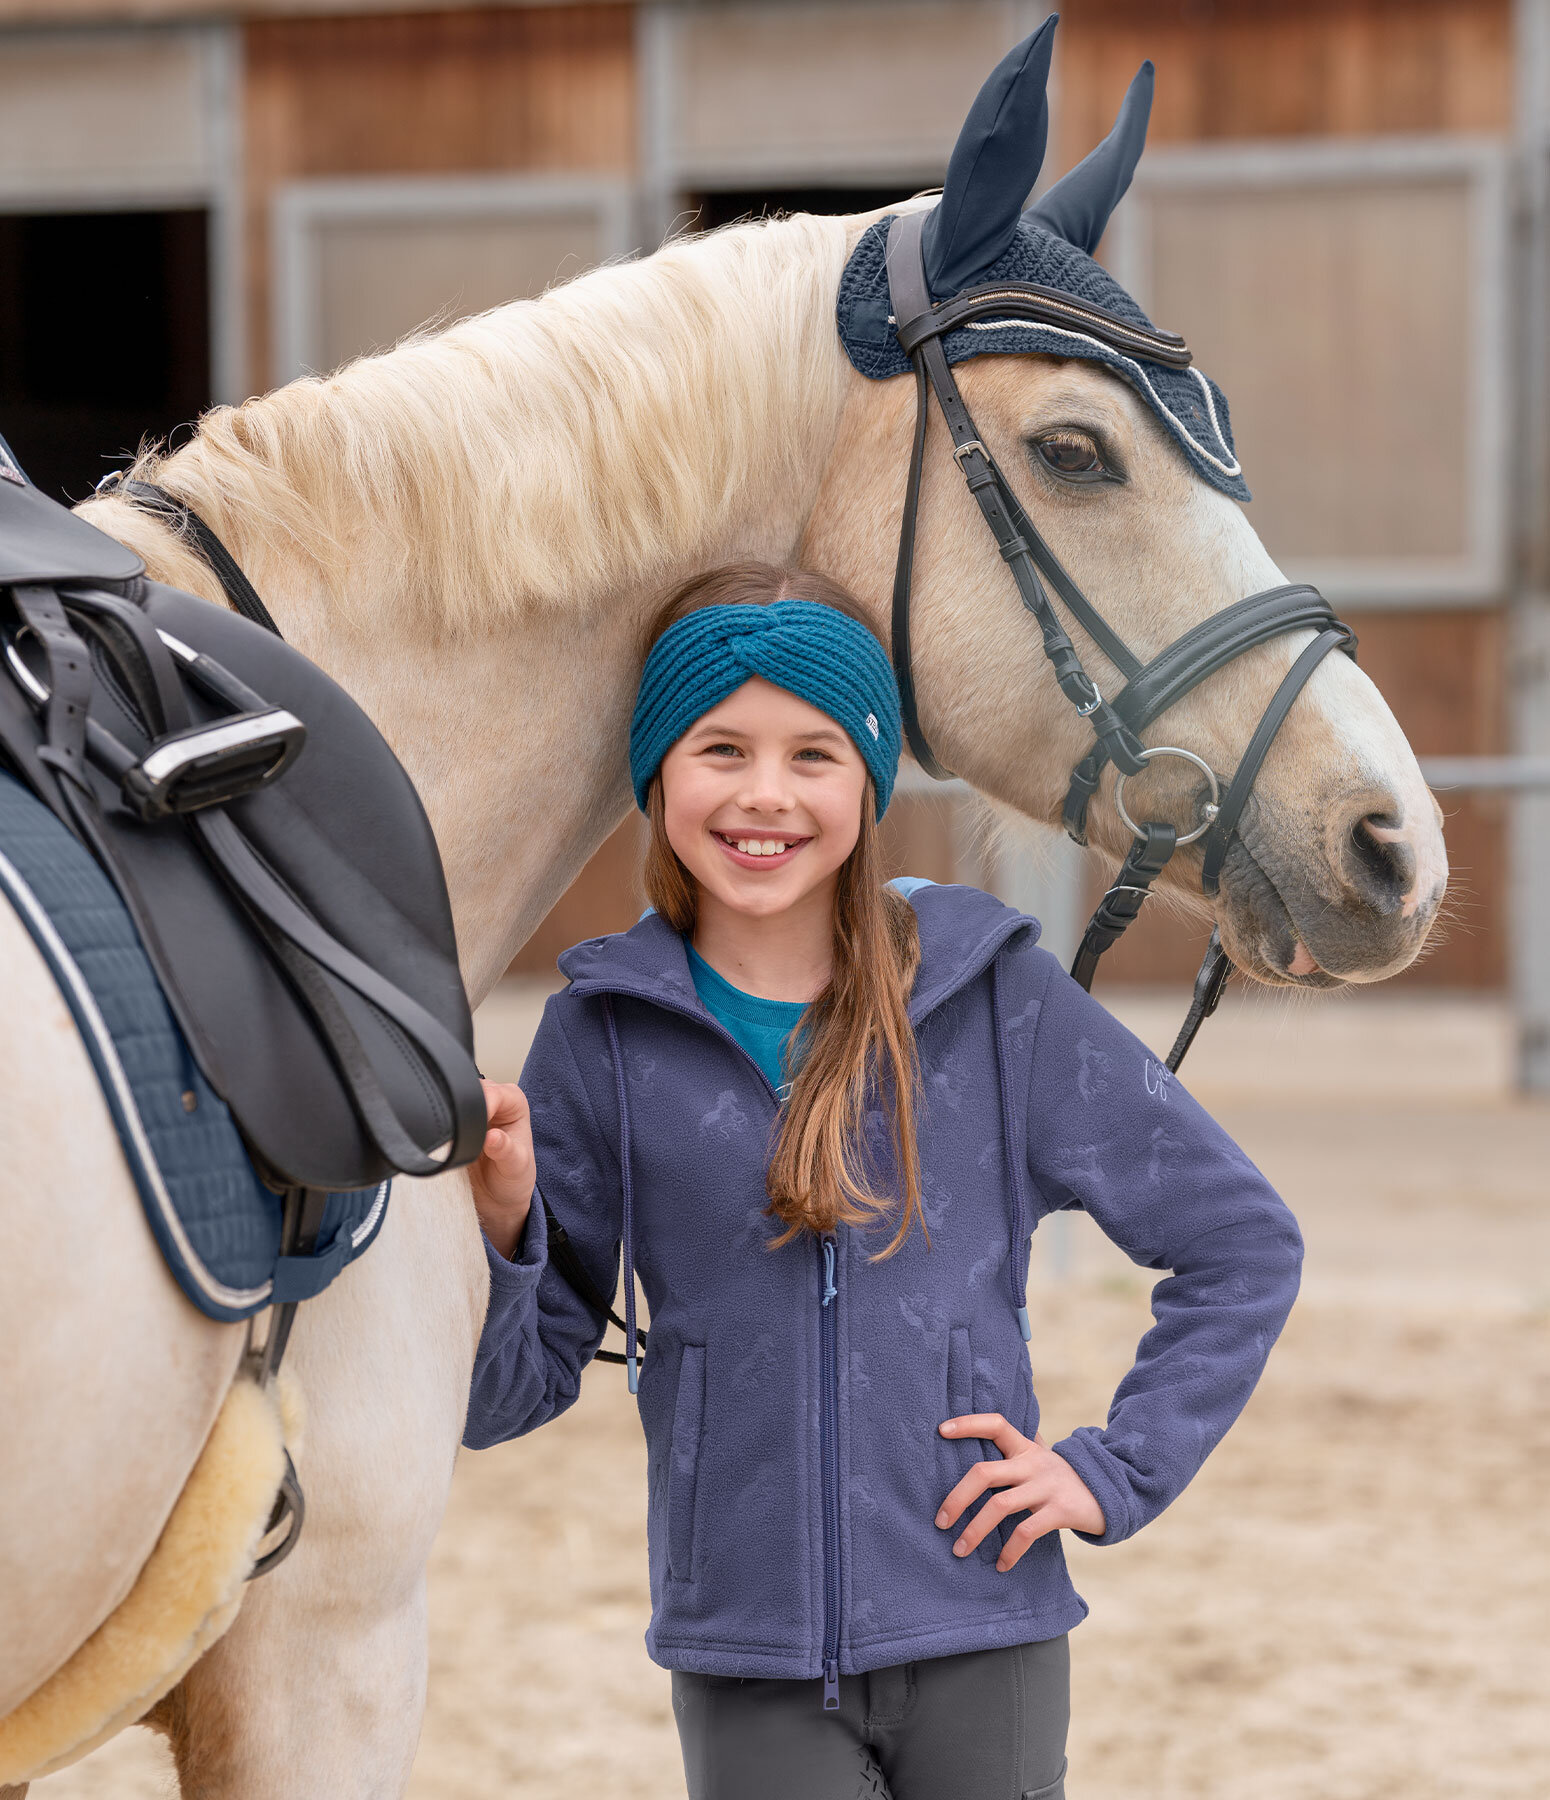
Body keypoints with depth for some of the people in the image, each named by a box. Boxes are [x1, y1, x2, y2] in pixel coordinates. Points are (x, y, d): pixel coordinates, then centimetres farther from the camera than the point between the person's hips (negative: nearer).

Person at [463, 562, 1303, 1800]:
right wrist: (494, 1231, -17)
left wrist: (1113, 1470, 0)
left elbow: (1244, 1243, 8)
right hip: (745, 1664, 0)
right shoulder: (608, 1035, 1)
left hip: (979, 1646, 0)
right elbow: (507, 1398, 2)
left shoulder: (994, 998, 0)